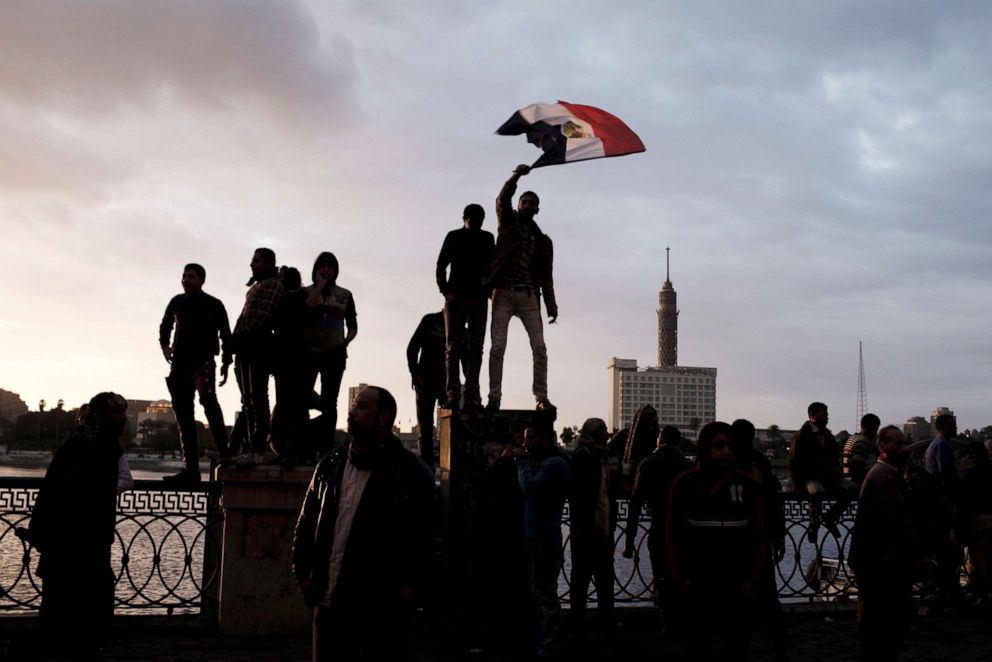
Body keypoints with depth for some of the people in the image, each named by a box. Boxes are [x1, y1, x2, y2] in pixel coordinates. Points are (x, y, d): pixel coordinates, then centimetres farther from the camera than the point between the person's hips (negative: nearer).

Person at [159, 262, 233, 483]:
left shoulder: (214, 305, 2)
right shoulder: (177, 302, 13)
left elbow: (225, 335, 3)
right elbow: (165, 326, 29)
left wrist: (225, 363, -5)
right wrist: (165, 345, 12)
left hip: (203, 361, -5)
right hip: (180, 363, 5)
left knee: (208, 399, -31)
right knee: (183, 413, 4)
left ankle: (224, 453, -31)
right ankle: (190, 469, 8)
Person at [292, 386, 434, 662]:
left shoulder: (410, 472, -5)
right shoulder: (331, 464, 11)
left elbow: (422, 536, -9)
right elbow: (306, 523, 14)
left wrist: (408, 585, -14)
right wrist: (303, 573, 6)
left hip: (383, 606, -5)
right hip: (329, 600, 5)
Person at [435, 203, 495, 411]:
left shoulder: (487, 239, 13)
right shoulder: (454, 237, 7)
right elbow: (441, 267, 4)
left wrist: (489, 290, -3)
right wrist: (446, 291, -9)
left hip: (478, 300, 2)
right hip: (455, 298, -2)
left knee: (475, 348, -2)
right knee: (453, 346, -8)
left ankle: (472, 397, -5)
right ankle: (452, 395, -12)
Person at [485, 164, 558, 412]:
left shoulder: (543, 241, 17)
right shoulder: (508, 224, 13)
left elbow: (546, 276, 14)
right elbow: (502, 200, -5)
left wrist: (551, 305, 4)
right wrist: (516, 176, -20)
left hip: (529, 296, 2)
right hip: (504, 293, -2)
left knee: (539, 348, -7)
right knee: (497, 347, -8)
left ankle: (541, 398, -5)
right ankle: (494, 398, -6)